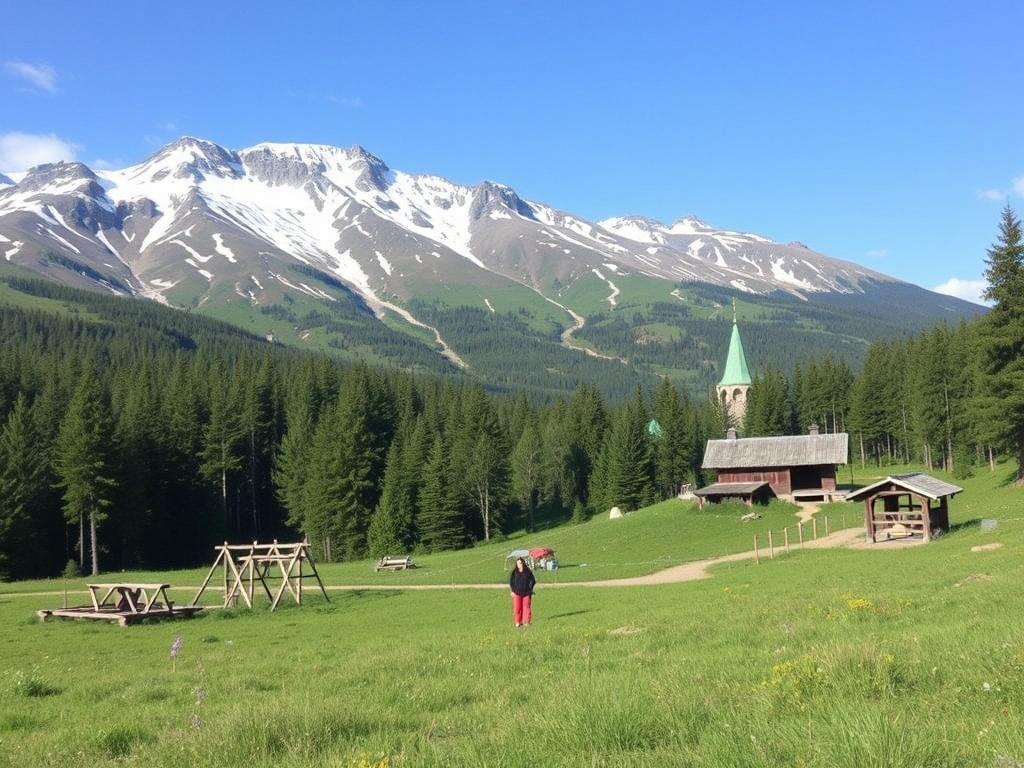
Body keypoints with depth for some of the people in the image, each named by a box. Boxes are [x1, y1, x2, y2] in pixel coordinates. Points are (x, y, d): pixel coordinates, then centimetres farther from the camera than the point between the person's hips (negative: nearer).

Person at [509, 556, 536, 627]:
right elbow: (511, 581, 8)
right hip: (517, 593, 1)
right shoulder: (514, 572, 3)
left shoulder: (528, 571, 0)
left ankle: (527, 621, 9)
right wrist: (513, 590, 0)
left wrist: (530, 589, -3)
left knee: (526, 607, 1)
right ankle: (518, 622, 7)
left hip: (526, 593, -1)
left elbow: (532, 581, 4)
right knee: (517, 608, -1)